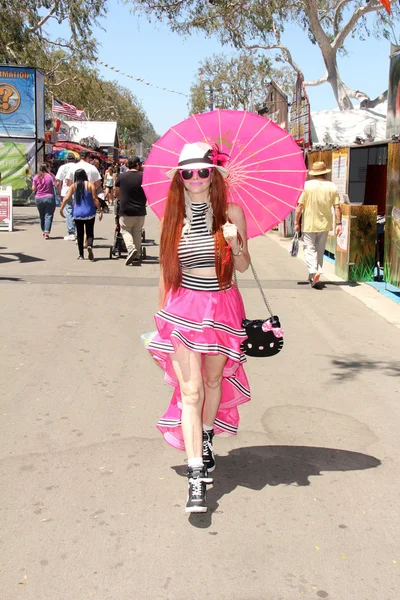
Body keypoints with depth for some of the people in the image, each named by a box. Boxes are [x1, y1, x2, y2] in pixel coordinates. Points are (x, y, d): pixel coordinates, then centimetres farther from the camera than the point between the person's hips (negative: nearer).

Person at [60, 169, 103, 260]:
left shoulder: (73, 186, 1)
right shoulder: (90, 185, -4)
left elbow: (66, 198, -5)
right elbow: (95, 199, -8)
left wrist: (61, 209, 4)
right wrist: (100, 211, -5)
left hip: (77, 214, 1)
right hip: (89, 213, -1)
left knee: (80, 234, 10)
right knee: (90, 233, 6)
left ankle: (81, 255, 12)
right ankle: (90, 246, -24)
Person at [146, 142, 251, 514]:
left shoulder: (231, 213, -2)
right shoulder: (173, 217, 1)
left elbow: (242, 267, 1)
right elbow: (166, 270, 8)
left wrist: (236, 244, -20)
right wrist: (162, 315, 11)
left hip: (222, 306, 1)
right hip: (183, 307, 0)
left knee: (214, 379, 16)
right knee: (190, 390, -6)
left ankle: (206, 439, 43)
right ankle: (196, 475, -4)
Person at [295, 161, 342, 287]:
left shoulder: (306, 185, -8)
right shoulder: (332, 187, 0)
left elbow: (299, 206, -9)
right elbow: (337, 207, -4)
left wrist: (296, 222, -2)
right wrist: (338, 224, 0)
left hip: (309, 224, -3)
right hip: (325, 224, 3)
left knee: (309, 249, 1)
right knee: (320, 250, 15)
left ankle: (313, 272, -19)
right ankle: (317, 271, 17)